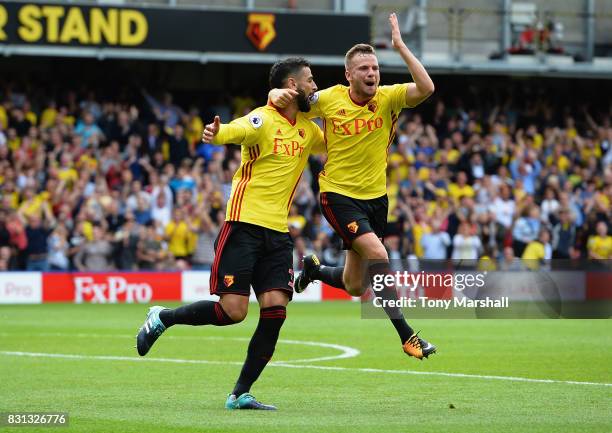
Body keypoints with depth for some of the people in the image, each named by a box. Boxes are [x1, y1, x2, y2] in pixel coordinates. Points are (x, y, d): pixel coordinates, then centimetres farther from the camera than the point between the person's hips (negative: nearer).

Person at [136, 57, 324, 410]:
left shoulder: (307, 129, 14)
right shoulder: (264, 120, -10)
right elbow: (235, 130, -32)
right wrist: (216, 133, -54)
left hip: (278, 232, 7)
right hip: (245, 224, -6)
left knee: (276, 309, -7)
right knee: (232, 311, -11)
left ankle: (241, 394, 0)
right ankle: (162, 318, 15)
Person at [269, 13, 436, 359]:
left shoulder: (388, 97, -7)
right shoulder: (328, 100, -10)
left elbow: (426, 89, -26)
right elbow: (281, 96, 3)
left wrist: (400, 46, -29)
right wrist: (277, 95, -21)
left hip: (376, 197, 4)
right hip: (339, 194, -4)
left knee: (355, 287, 11)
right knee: (378, 256, -25)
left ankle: (315, 269, 45)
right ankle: (406, 334, -16)